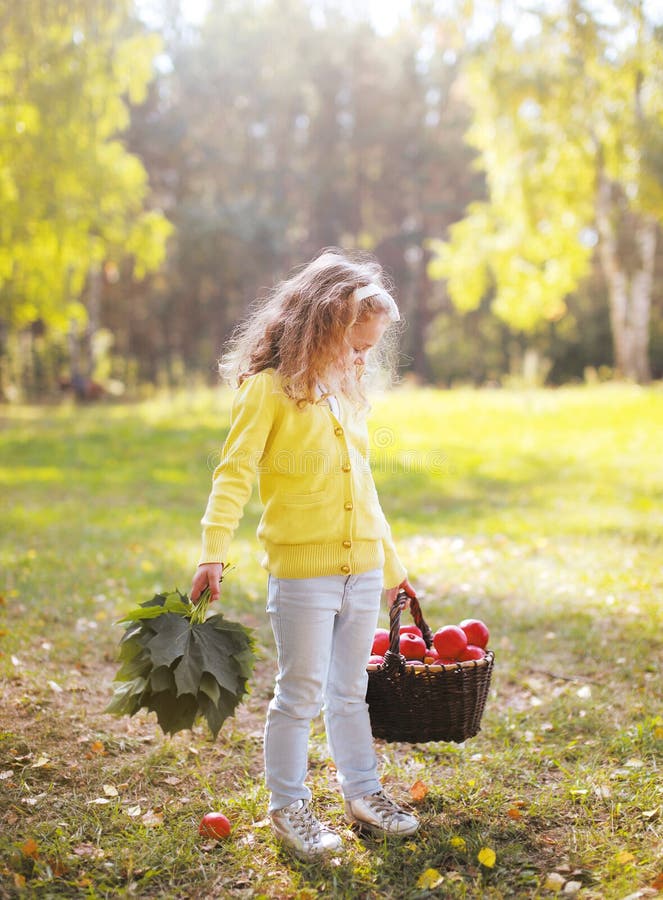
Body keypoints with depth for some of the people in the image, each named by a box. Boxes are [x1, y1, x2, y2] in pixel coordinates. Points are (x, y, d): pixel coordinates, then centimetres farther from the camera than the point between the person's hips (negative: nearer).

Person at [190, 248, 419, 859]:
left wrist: (391, 564, 26)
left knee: (350, 691, 17)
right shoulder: (268, 389, -7)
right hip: (301, 570, -6)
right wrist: (214, 552, -27)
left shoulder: (351, 396, 14)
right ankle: (289, 806, 18)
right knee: (301, 693, 3)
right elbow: (235, 472, -16)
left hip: (363, 570, 6)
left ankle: (363, 793, 29)